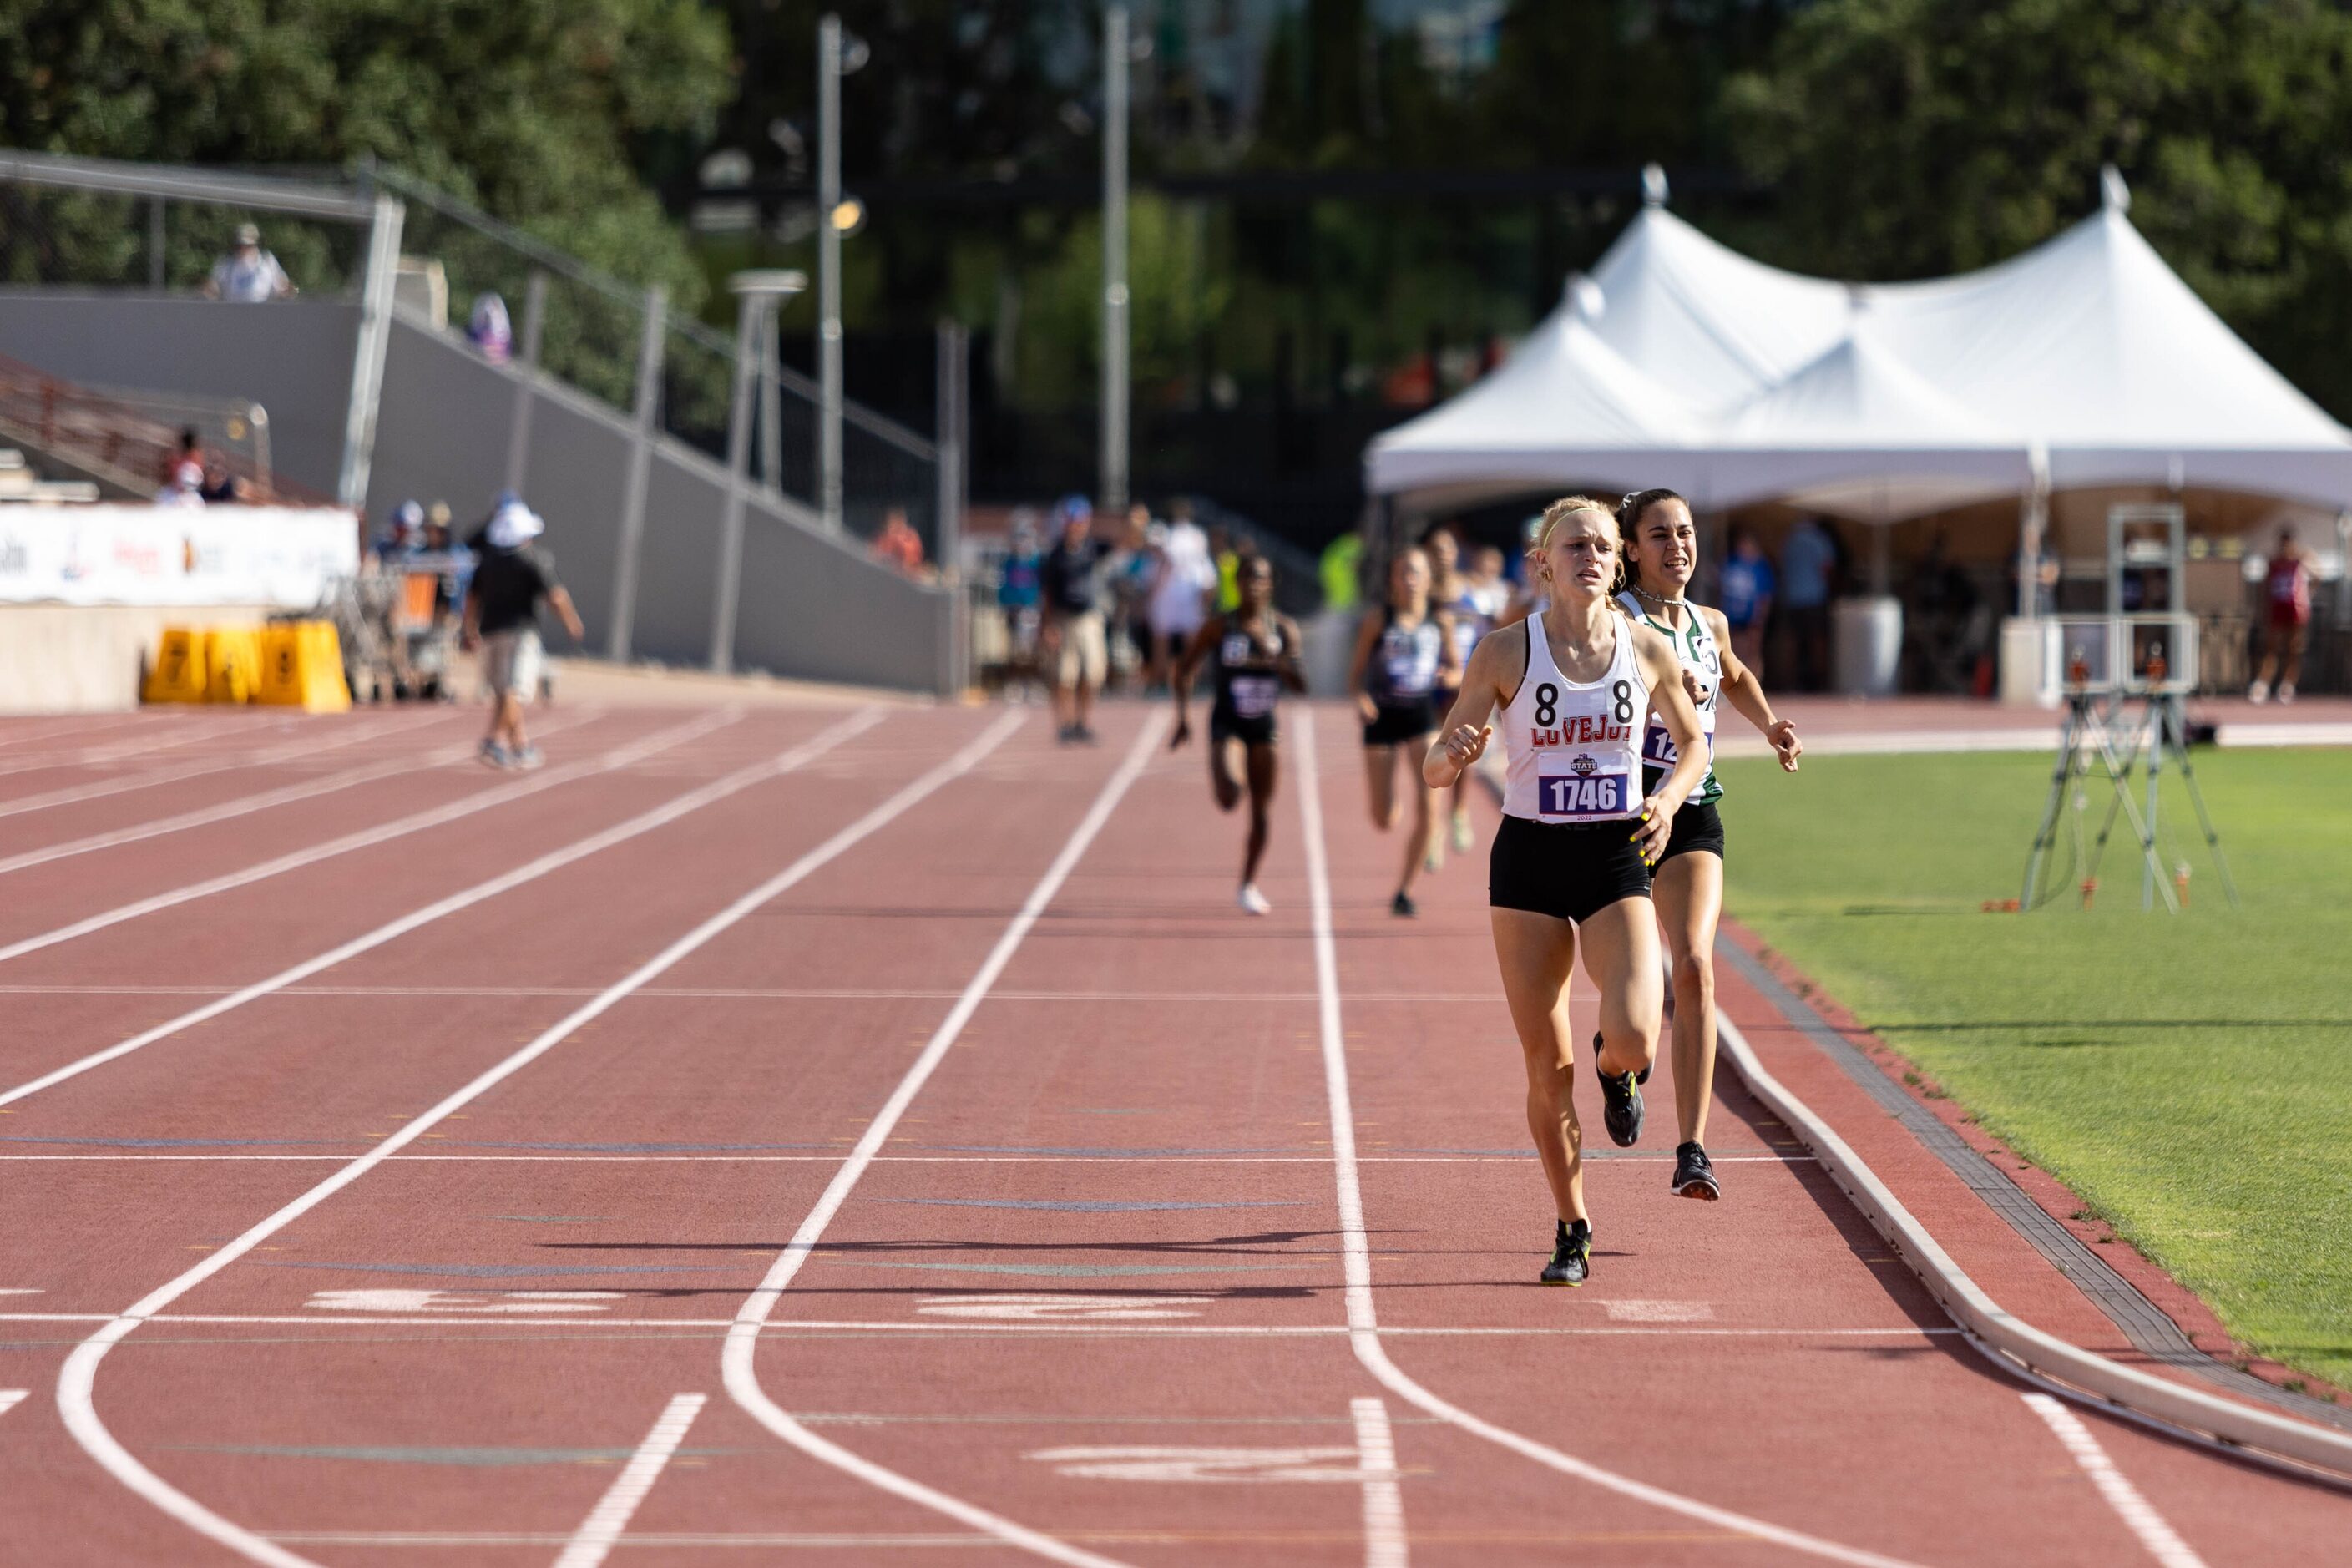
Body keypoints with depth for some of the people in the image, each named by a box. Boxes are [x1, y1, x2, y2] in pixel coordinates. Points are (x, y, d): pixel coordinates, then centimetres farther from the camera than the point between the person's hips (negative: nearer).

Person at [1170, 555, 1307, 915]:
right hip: (1227, 723, -3)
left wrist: (1272, 655, -22)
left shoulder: (1284, 629, -1)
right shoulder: (1219, 627, -6)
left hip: (1264, 724, 3)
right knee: (1229, 798, -25)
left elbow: (1300, 683, -6)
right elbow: (1185, 669, 0)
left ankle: (1249, 886, 21)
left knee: (1261, 810, 6)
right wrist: (1184, 716, -9)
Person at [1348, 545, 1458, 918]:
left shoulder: (1439, 622, 0)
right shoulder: (1377, 623, -4)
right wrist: (1360, 698, -20)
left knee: (1429, 807, -15)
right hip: (1382, 719, -1)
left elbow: (1456, 670, 10)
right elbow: (1356, 674, 0)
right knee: (1384, 822, 3)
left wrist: (1449, 675, -14)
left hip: (1422, 715, 1)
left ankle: (1405, 892, -3)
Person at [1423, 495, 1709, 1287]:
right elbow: (1436, 768, -3)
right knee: (1547, 1064, 0)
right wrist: (1454, 754, -26)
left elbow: (1694, 741, 15)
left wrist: (1669, 798, -4)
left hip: (1617, 862, 0)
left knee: (1633, 1038, -20)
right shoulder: (1505, 653, -6)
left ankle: (1616, 1072, 20)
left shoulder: (1647, 649, -1)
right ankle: (1572, 1231, 17)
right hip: (1530, 862, 0)